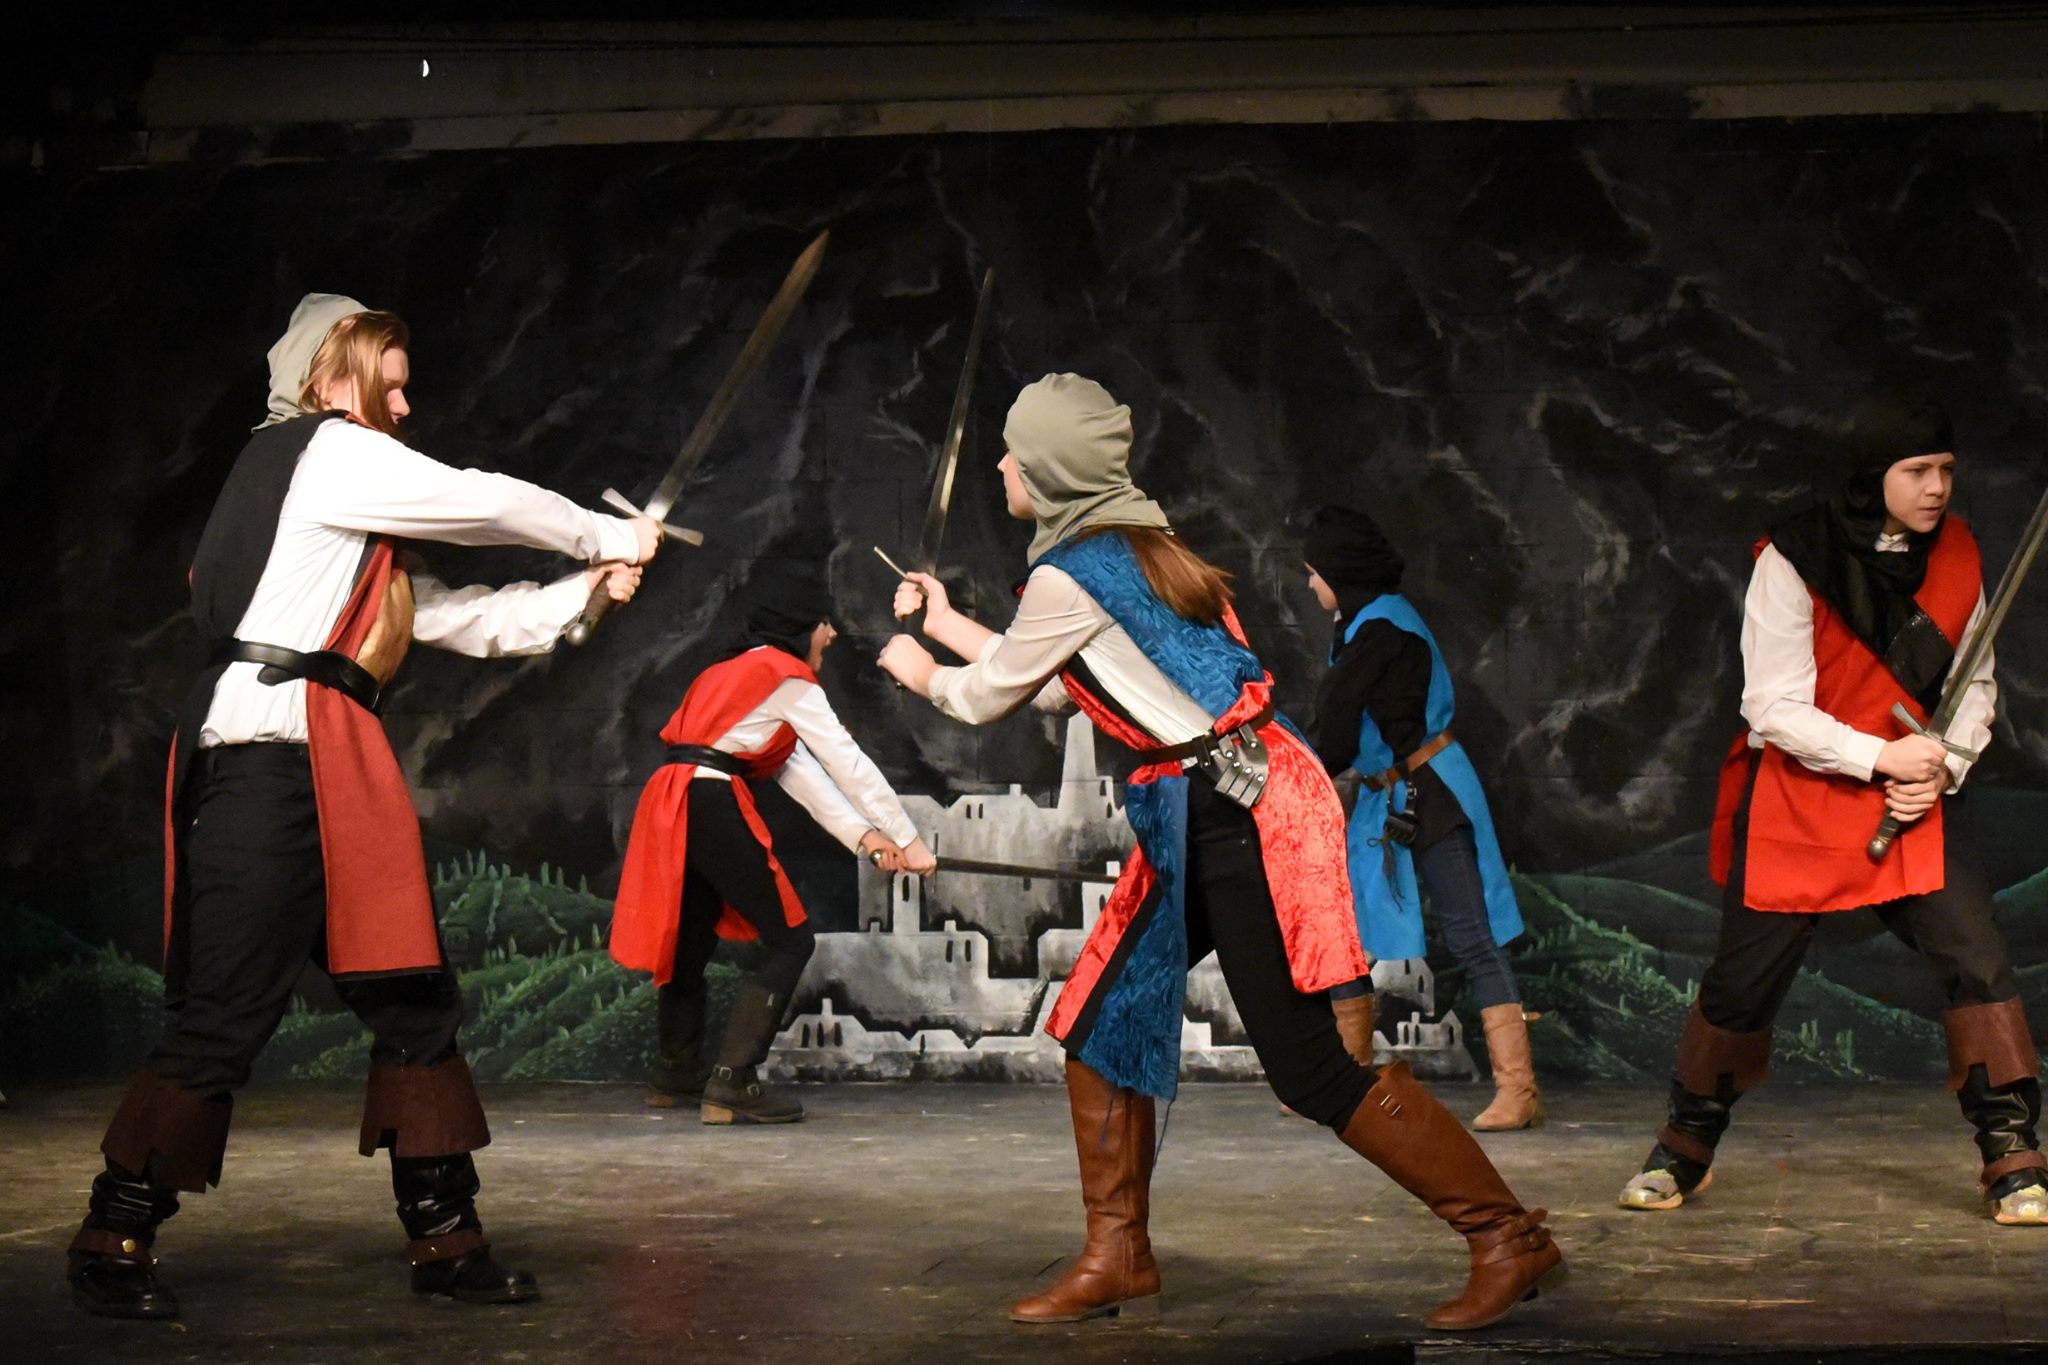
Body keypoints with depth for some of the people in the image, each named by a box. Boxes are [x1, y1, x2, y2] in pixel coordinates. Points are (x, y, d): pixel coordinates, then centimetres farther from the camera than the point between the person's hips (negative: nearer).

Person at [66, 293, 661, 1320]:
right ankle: (112, 1244, 0)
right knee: (222, 1017, -9)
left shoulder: (346, 513, 26)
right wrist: (612, 537, 14)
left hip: (329, 777, 10)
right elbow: (488, 504, 0)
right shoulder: (326, 453, -2)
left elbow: (462, 620, 27)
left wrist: (584, 592, 19)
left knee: (412, 1001, 8)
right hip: (270, 762, -10)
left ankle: (443, 1236, 13)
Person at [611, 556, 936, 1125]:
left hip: (671, 807, 9)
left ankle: (676, 1074, 36)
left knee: (690, 942, 22)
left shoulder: (736, 671, 27)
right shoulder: (787, 677, -1)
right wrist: (909, 841, 3)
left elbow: (801, 773, 21)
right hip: (712, 805, -9)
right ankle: (732, 1083, -11)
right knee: (790, 941, -3)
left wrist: (864, 837, 14)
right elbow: (849, 763, -2)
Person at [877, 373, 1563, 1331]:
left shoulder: (1068, 575, -13)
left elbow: (989, 697, 0)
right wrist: (949, 626, 34)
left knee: (1311, 1067, -8)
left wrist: (924, 674, 22)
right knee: (1100, 1020, 12)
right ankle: (1118, 1257, 19)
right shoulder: (1135, 544, 15)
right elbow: (1061, 684, 24)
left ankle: (1507, 1237, 0)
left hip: (1233, 812, -10)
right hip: (1204, 816, 10)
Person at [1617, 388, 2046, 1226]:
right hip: (1796, 803, -3)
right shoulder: (1794, 560, -15)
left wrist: (1944, 765, -10)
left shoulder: (1955, 554, 0)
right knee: (1742, 984, 4)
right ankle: (1685, 1151, 23)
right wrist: (1883, 756, -24)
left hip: (1913, 806, 4)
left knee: (1979, 961, -11)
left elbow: (1975, 683, 8)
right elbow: (1773, 707, -17)